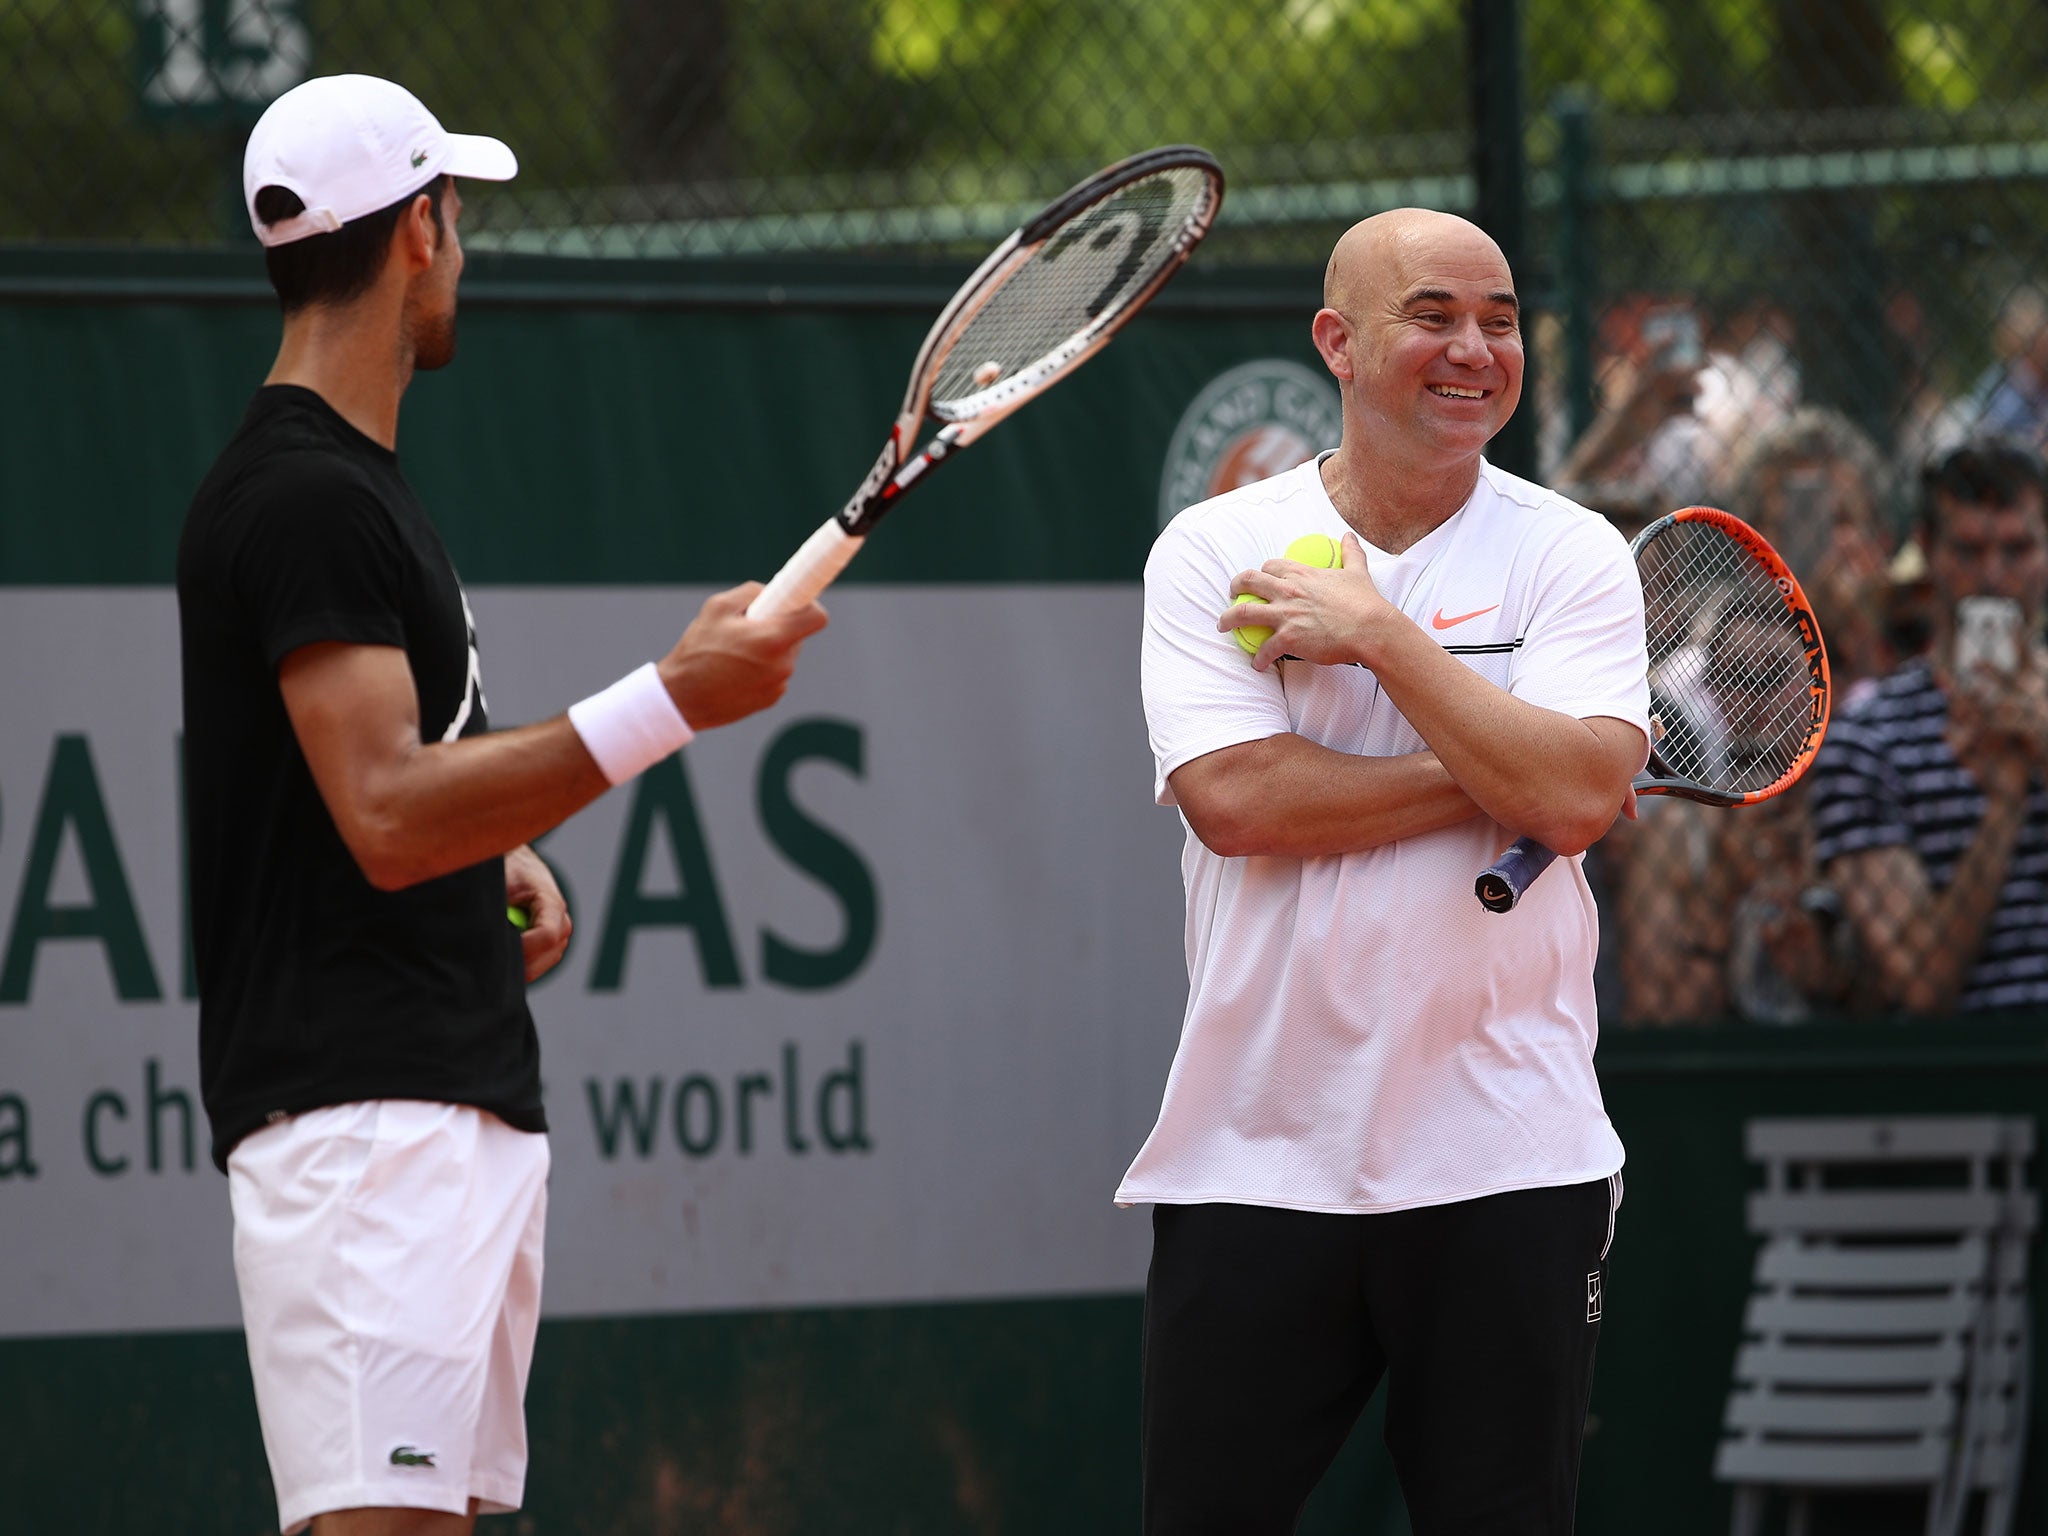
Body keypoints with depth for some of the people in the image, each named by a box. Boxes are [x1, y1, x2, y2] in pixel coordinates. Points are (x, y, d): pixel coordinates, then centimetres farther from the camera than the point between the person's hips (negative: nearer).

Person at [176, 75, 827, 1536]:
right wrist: (669, 703, -22)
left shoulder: (354, 482, 20)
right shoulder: (304, 498, -12)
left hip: (466, 1120, 10)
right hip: (363, 1123, -10)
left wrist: (500, 853, 11)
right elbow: (386, 818, -20)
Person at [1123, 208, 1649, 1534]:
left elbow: (1577, 797, -12)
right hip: (1252, 1162, 0)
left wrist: (1378, 633, -13)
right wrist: (1495, 777, -11)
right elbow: (1236, 800, -12)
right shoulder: (1212, 552, 3)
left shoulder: (1573, 555, 3)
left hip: (1505, 1163, 0)